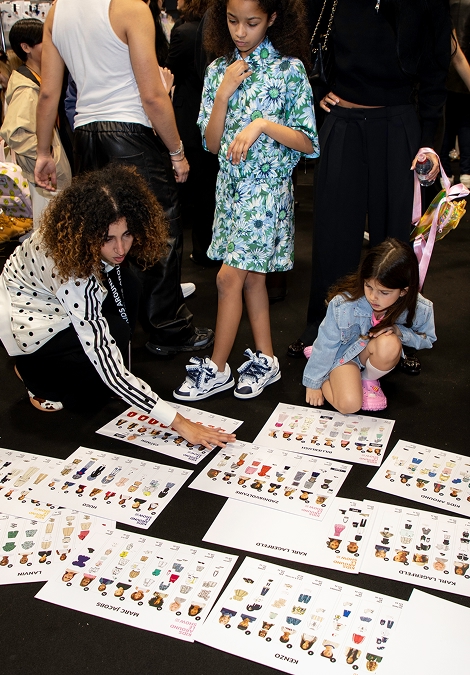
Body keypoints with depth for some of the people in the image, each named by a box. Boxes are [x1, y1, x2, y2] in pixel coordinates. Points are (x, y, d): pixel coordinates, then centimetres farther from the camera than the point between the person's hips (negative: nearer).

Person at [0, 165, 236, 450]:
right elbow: (108, 368, -42)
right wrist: (178, 422, -43)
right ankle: (45, 387, 0)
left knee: (126, 285, -14)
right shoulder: (75, 275, -41)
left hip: (51, 302, 7)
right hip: (27, 323, -7)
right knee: (117, 334, -24)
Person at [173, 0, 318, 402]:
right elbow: (212, 143, 2)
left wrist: (263, 124, -21)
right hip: (231, 186, 6)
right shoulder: (218, 70, 6)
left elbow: (308, 143, -9)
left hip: (267, 188, -5)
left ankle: (217, 368, 7)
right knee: (252, 275, 11)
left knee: (230, 277, -7)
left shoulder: (289, 68, -7)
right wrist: (224, 93, -9)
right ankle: (265, 360, 23)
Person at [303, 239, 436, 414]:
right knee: (349, 405, -23)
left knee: (389, 343, -34)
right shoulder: (344, 304, -30)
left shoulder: (419, 309, -24)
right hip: (344, 353, -1)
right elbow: (326, 343, -16)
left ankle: (369, 379, 0)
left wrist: (399, 331, -25)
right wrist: (313, 383, -4)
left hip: (379, 354, 2)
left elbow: (427, 339, -3)